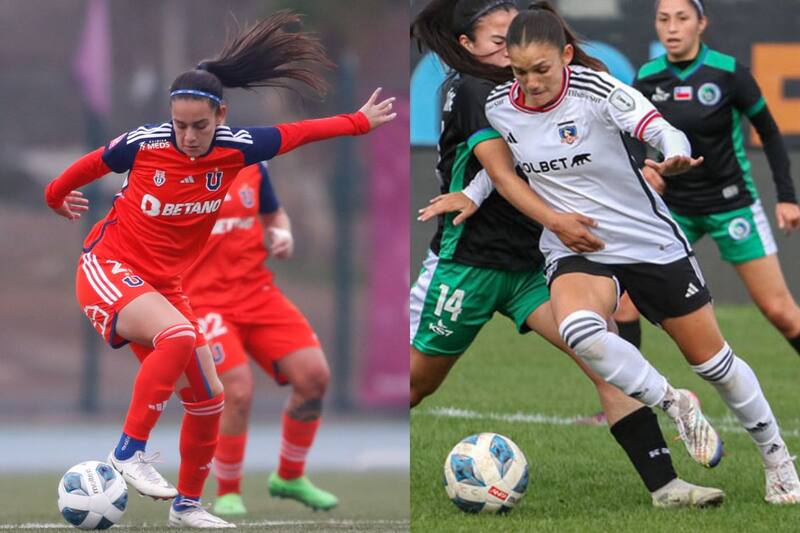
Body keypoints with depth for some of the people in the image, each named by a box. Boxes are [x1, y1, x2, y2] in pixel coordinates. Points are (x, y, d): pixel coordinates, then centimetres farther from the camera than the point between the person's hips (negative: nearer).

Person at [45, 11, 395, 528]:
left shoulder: (237, 148, -8)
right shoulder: (143, 144, -17)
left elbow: (298, 133, 9)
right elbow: (89, 166, 4)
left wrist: (361, 121, 22)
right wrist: (56, 197, 22)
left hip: (164, 285, 6)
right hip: (108, 270, -6)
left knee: (208, 401, 7)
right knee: (178, 336, -35)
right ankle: (129, 453, -28)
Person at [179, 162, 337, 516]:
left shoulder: (252, 164, 7)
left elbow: (274, 215, 22)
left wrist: (282, 236, 0)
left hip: (257, 290, 5)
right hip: (203, 297, -5)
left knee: (314, 376, -7)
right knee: (239, 391, -23)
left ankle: (289, 477, 17)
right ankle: (227, 493, 1)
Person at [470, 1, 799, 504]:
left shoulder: (598, 90, -18)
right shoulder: (499, 106, -7)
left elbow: (665, 131, -30)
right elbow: (501, 170, 8)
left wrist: (675, 155, -54)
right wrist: (552, 218, -7)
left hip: (651, 240, -2)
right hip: (576, 252, 2)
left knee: (712, 359, 6)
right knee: (578, 329, -32)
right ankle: (675, 405, -9)